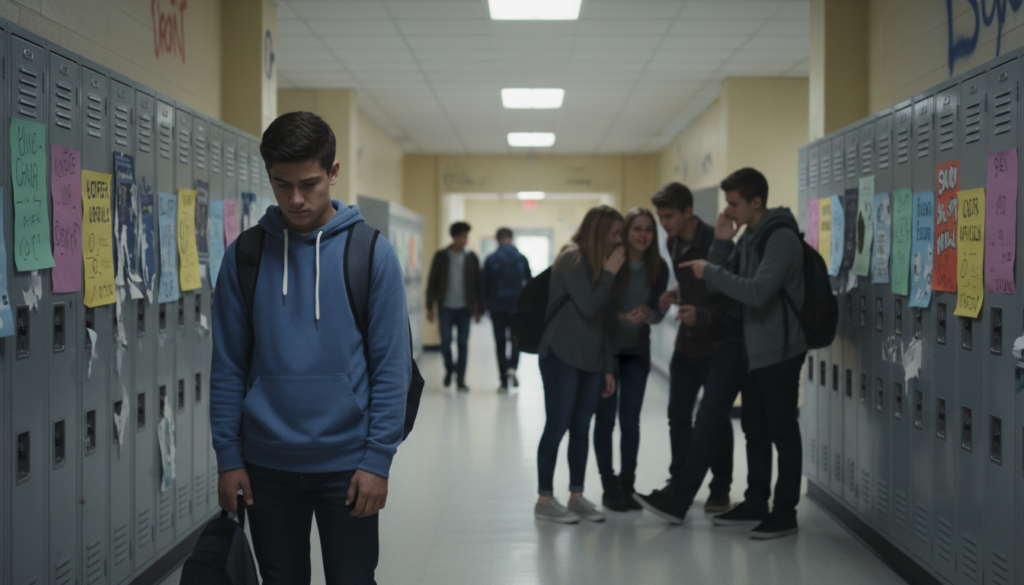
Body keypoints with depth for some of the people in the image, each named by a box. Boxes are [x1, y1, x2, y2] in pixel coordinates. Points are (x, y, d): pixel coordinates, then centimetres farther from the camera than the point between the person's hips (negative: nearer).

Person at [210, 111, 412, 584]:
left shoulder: (371, 253, -5)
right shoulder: (244, 256, 1)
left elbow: (391, 367, -6)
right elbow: (228, 366, 4)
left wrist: (378, 460, -10)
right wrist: (228, 457, 0)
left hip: (345, 464, -2)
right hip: (267, 464, 2)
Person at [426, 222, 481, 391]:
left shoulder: (471, 257, 5)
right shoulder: (441, 256, 1)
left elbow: (477, 284, 7)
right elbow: (432, 282, 3)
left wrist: (477, 309, 3)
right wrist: (430, 307, -1)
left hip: (464, 308, 1)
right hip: (446, 307, -1)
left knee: (463, 344, 1)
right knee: (445, 341, -5)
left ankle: (461, 380, 7)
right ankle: (450, 368, 22)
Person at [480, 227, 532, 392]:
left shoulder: (490, 260, -4)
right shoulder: (521, 259, -1)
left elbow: (484, 285, -2)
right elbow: (530, 283, 3)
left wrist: (485, 304, 9)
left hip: (497, 306, 0)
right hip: (517, 305, 1)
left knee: (500, 343, 6)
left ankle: (504, 382, 5)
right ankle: (512, 367, -13)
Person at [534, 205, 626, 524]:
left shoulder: (599, 262, 14)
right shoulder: (572, 259, -11)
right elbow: (588, 306, -19)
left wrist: (607, 367, 14)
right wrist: (609, 273, -14)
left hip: (591, 359, 7)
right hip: (562, 357, -7)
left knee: (581, 429, 8)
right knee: (557, 426, -4)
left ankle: (576, 495, 15)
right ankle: (545, 500, 2)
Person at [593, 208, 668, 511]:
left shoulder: (658, 268, -5)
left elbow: (659, 313, -1)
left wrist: (647, 313, -23)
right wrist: (619, 316, -21)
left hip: (637, 352, 2)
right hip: (605, 348, -2)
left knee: (631, 420, 4)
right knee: (605, 418, 1)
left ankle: (627, 485, 13)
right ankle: (609, 486, 10)